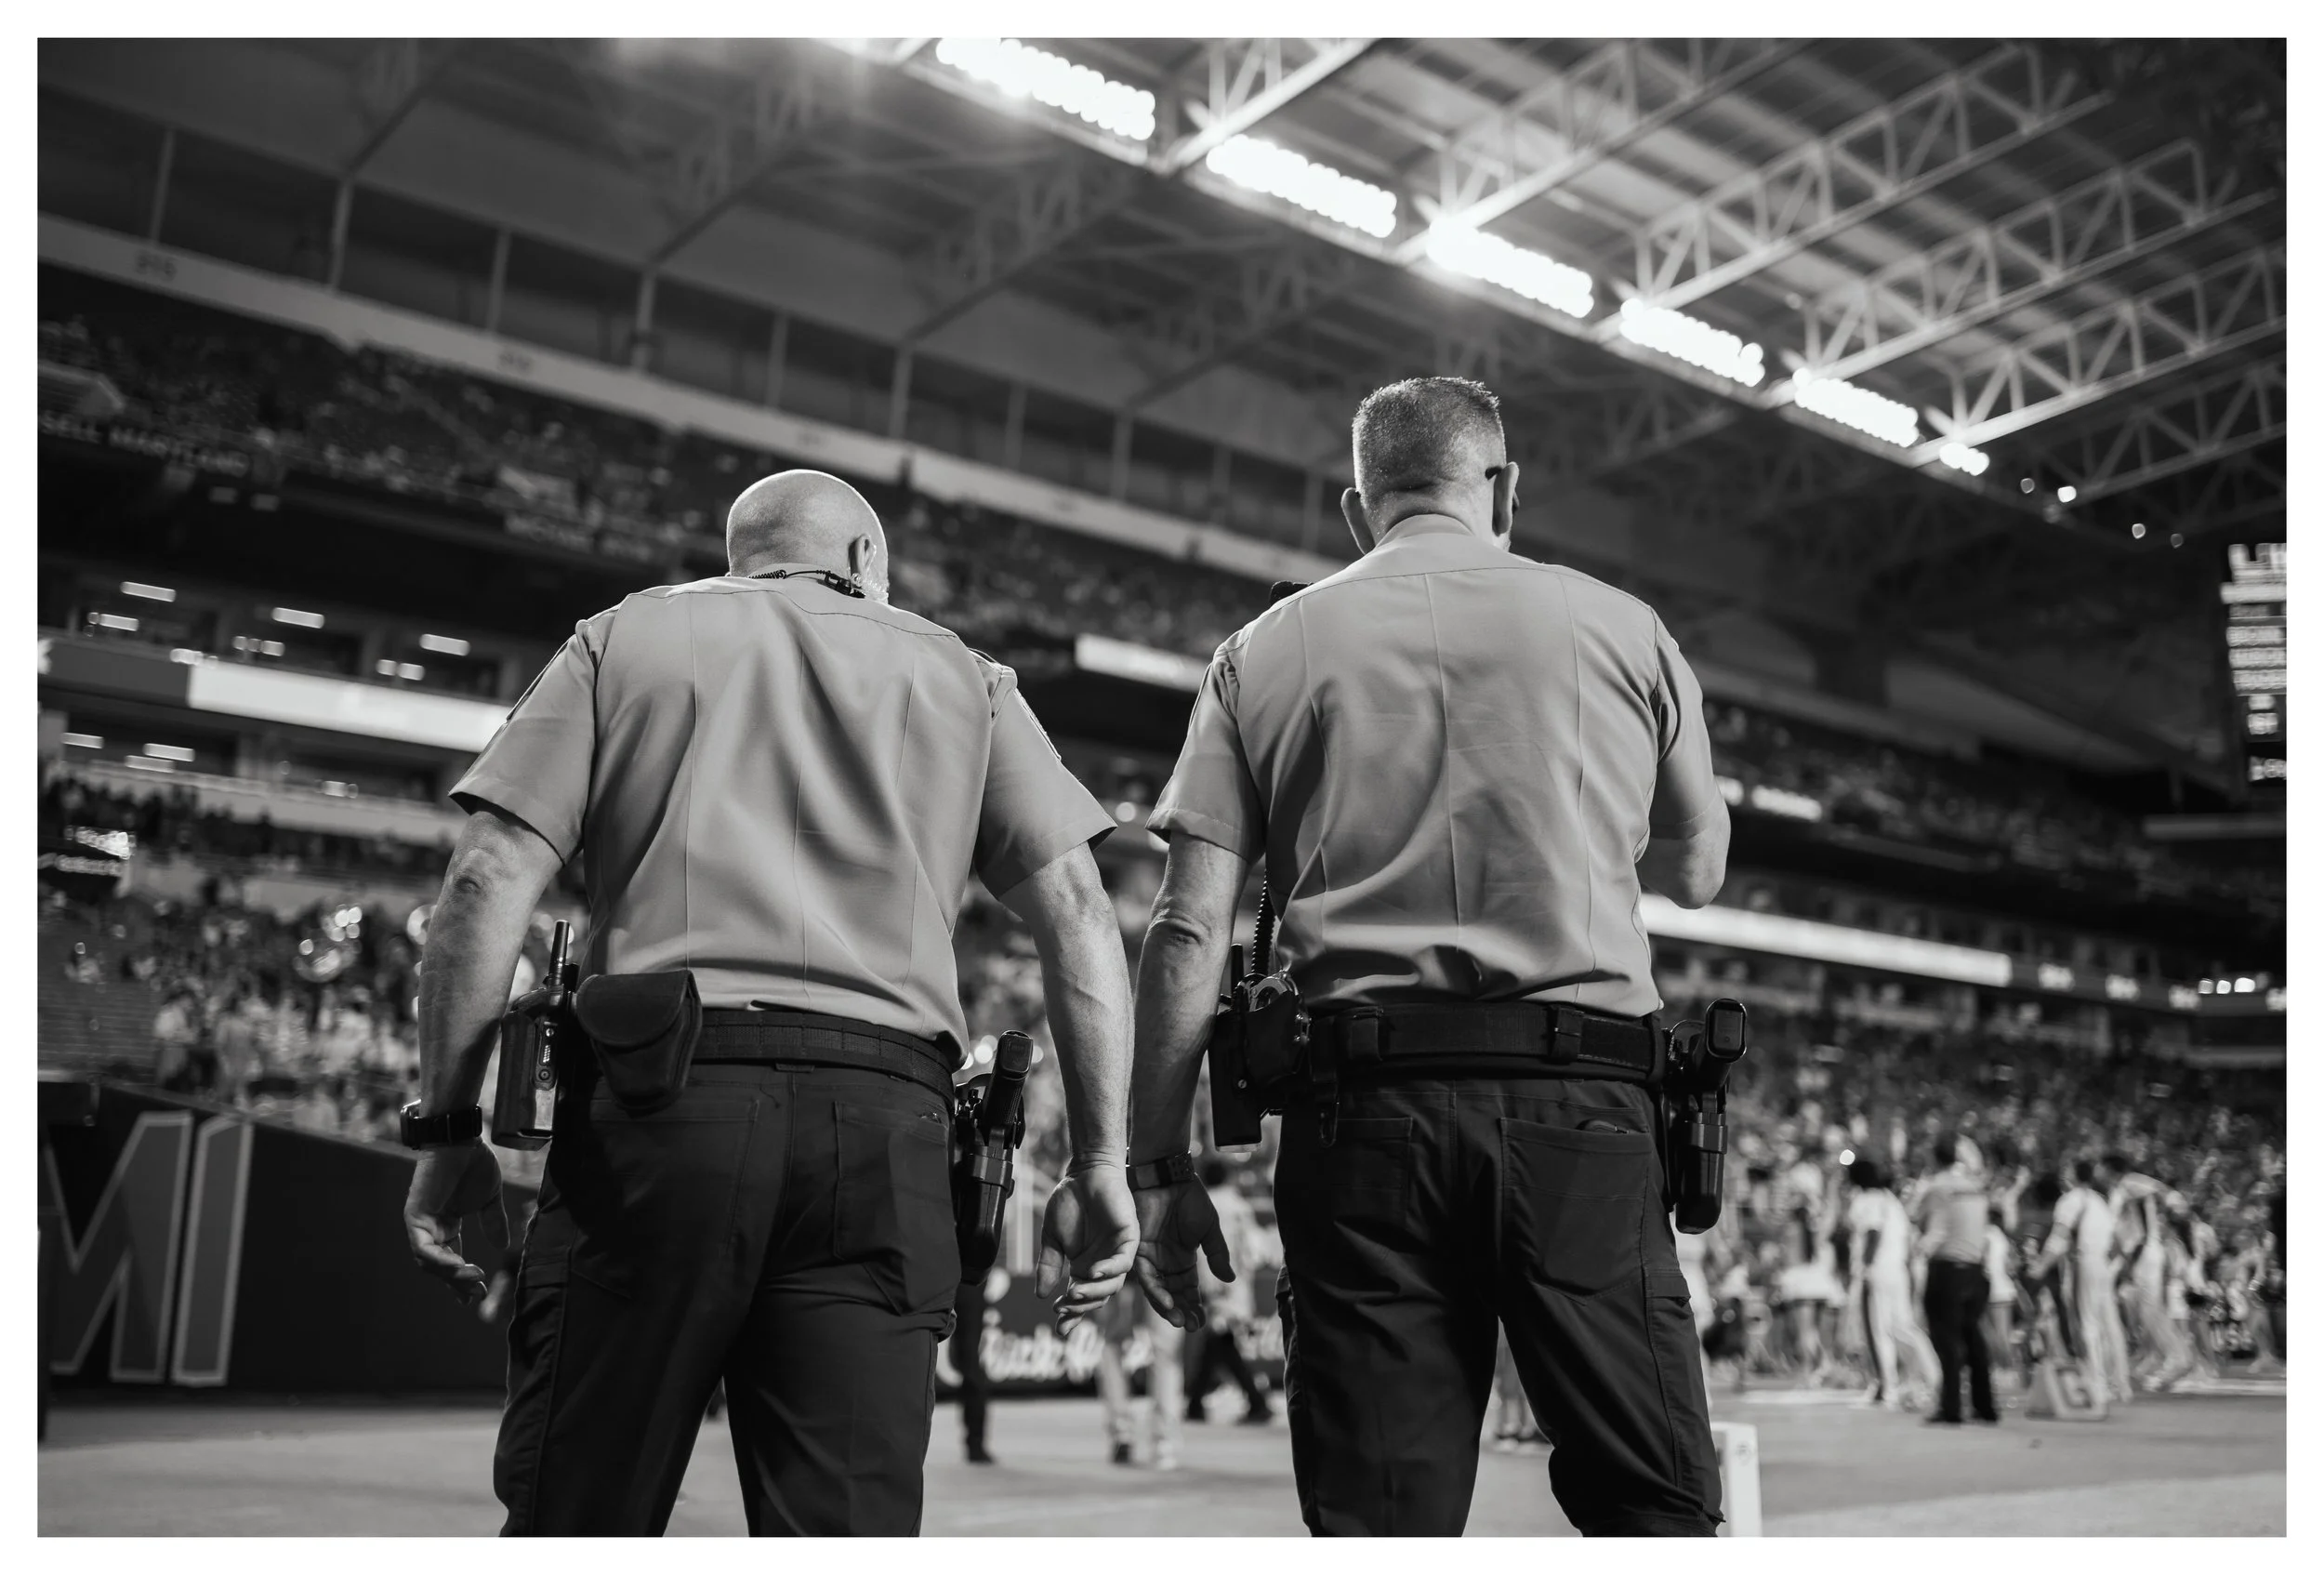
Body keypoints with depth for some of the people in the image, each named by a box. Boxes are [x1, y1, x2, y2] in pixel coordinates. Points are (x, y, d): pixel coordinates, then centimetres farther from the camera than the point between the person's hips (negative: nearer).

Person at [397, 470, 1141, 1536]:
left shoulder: (623, 636, 18)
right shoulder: (964, 677, 21)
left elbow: (492, 876, 5)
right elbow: (1075, 911, 9)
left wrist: (447, 1127, 8)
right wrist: (1098, 1164, 8)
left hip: (655, 1097, 0)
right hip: (884, 1124, 1)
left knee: (576, 1525, 8)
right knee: (849, 1535, 3)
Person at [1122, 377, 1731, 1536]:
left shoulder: (1268, 649, 9)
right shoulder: (1620, 627, 11)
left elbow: (1190, 930, 2)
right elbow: (1697, 874, 22)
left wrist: (1160, 1168, 5)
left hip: (1365, 1101, 1)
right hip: (1578, 1096, 0)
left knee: (1381, 1524, 5)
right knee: (1656, 1506, 8)